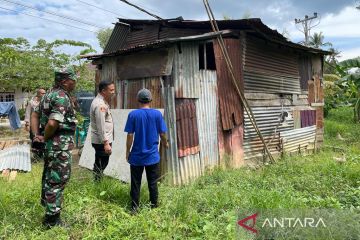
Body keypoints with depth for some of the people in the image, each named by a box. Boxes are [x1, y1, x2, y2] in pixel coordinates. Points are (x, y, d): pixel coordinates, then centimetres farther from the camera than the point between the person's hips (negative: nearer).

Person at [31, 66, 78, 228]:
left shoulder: (49, 94, 12)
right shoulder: (62, 97, -19)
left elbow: (35, 115, 16)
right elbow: (52, 123, -29)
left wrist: (37, 135, 7)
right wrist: (45, 138, -12)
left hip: (50, 146, 10)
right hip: (60, 146, -10)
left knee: (49, 178, 21)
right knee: (58, 181, 0)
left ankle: (48, 212, 37)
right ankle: (52, 219, 10)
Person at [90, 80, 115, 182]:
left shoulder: (101, 101, 12)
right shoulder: (100, 104, -21)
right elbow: (101, 126, -24)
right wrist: (106, 143, -24)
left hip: (102, 140, 10)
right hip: (102, 141, -10)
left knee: (99, 165, 20)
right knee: (101, 165, 0)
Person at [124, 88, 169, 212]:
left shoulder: (133, 114, -9)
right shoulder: (157, 114, -6)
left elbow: (130, 136, -8)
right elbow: (162, 134, -1)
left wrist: (127, 151, 4)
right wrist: (165, 143, 20)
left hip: (137, 156, -1)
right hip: (152, 155, 1)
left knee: (135, 183, 11)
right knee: (153, 182, 14)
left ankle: (134, 207, 18)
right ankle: (154, 205, 25)